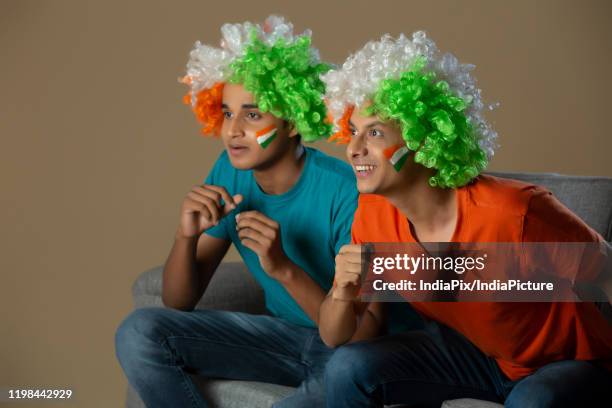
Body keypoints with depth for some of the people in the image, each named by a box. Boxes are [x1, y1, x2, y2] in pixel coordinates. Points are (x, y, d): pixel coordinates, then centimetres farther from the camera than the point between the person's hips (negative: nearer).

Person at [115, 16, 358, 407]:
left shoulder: (343, 190, -24)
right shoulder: (230, 174, -5)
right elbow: (179, 303, -1)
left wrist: (284, 268, -36)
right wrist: (186, 237, -22)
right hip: (281, 332, 7)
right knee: (139, 333, -11)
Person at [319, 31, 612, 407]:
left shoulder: (515, 211, -31)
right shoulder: (373, 212, -12)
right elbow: (337, 339, -6)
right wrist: (343, 293, -27)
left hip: (570, 360, -5)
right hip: (474, 350, 6)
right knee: (348, 368, -13)